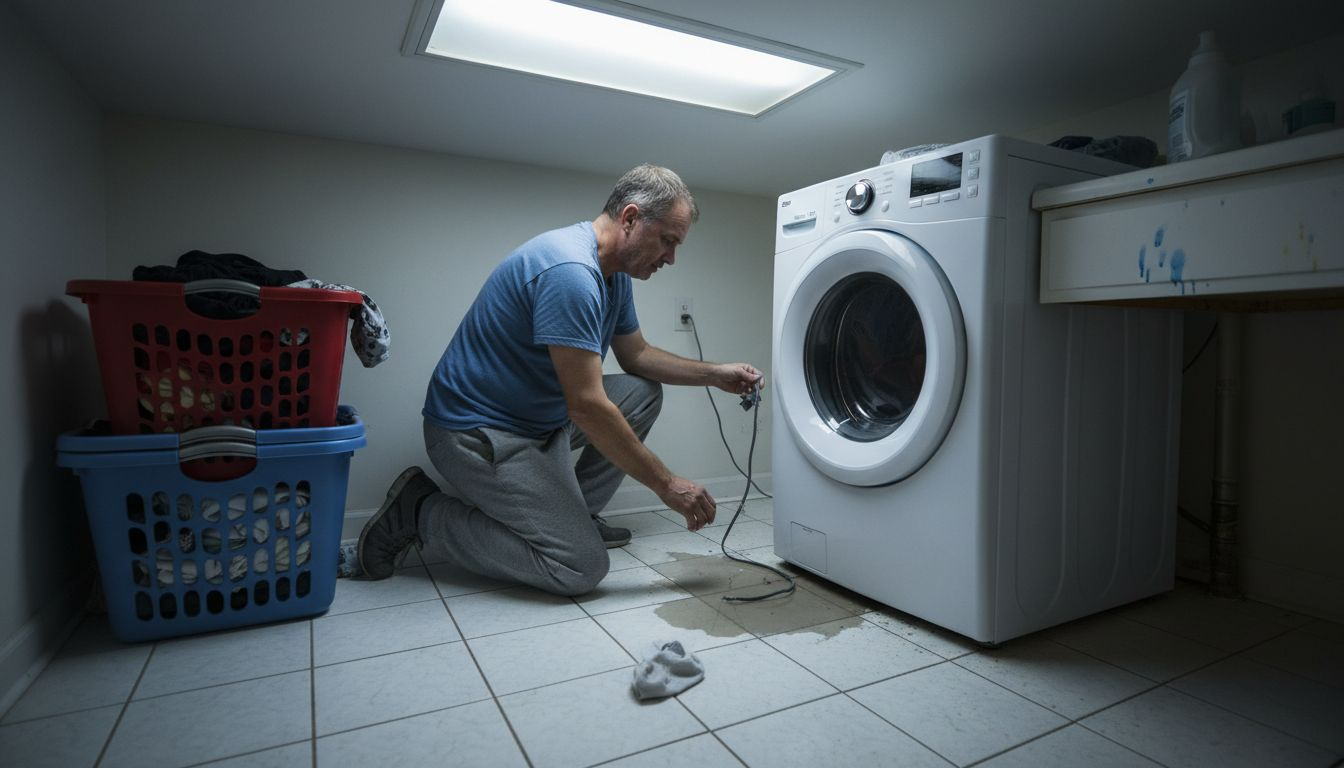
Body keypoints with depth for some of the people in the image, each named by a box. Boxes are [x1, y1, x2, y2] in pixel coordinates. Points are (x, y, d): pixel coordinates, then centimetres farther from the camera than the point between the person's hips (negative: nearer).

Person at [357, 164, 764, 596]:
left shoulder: (615, 274, 5)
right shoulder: (569, 270, -27)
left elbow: (636, 355, 17)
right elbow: (586, 406, -29)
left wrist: (714, 375, 4)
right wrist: (666, 484, -22)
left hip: (539, 419, 10)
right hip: (478, 432, -10)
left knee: (643, 391, 9)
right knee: (582, 567, -13)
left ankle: (571, 513, 14)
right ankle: (420, 511, -1)